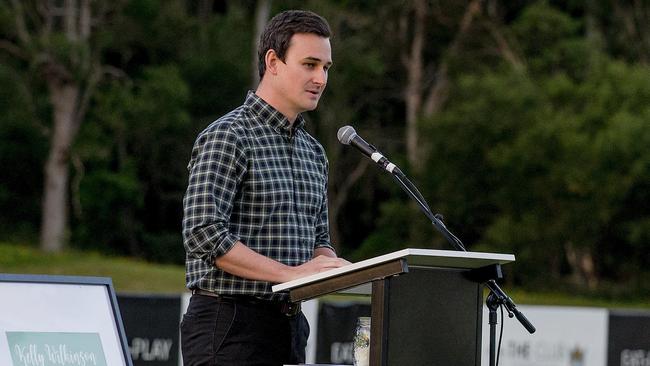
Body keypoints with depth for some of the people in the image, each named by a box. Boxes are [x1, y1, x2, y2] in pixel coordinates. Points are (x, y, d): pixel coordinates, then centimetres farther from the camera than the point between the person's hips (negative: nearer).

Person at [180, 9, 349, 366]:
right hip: (229, 323, -8)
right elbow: (203, 234, -20)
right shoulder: (227, 137, -9)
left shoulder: (313, 152, 18)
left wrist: (328, 263, -2)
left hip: (289, 322, 8)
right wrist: (290, 273, -22)